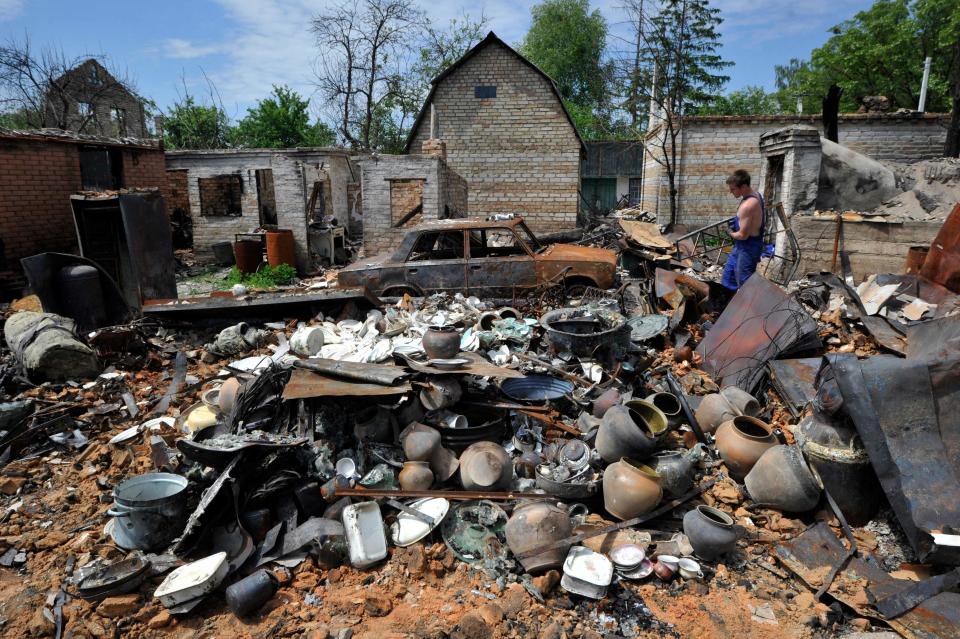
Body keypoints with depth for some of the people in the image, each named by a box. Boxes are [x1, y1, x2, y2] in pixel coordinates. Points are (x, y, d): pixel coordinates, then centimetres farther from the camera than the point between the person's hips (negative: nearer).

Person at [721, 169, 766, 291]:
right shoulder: (755, 195, 2)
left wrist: (731, 233, -4)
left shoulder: (747, 206, -29)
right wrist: (737, 221, 7)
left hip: (748, 248, -10)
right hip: (742, 246, 10)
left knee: (744, 282, 1)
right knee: (729, 272, 23)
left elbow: (742, 235, -26)